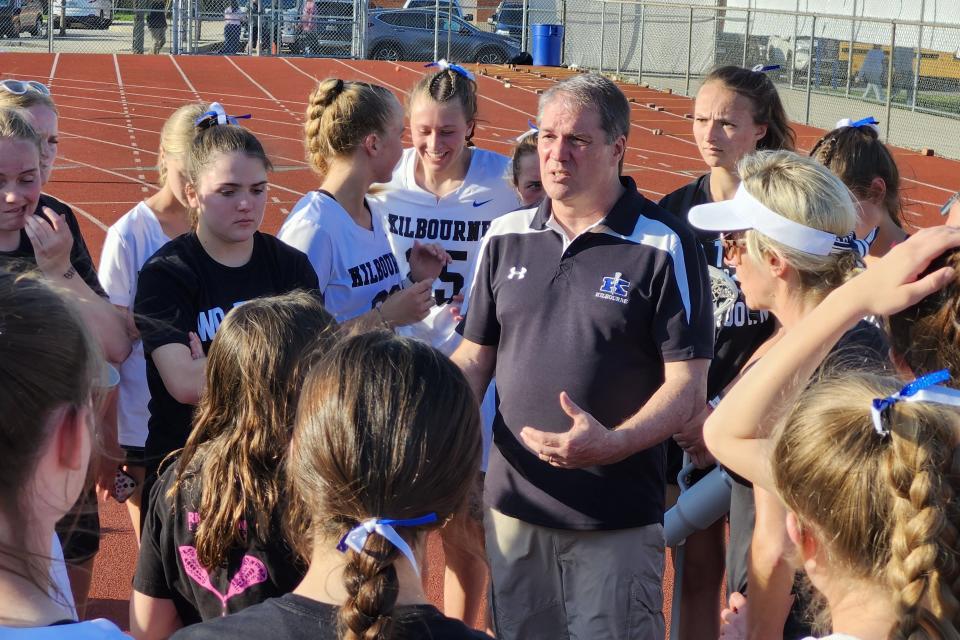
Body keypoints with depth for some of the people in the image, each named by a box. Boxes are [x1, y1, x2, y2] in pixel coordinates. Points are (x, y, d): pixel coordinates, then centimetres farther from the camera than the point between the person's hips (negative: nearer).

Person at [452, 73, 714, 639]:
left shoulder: (665, 246, -9)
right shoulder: (506, 236, 7)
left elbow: (688, 385, -11)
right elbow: (476, 353, 14)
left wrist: (613, 444, -26)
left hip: (618, 517, -4)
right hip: (515, 504, 5)